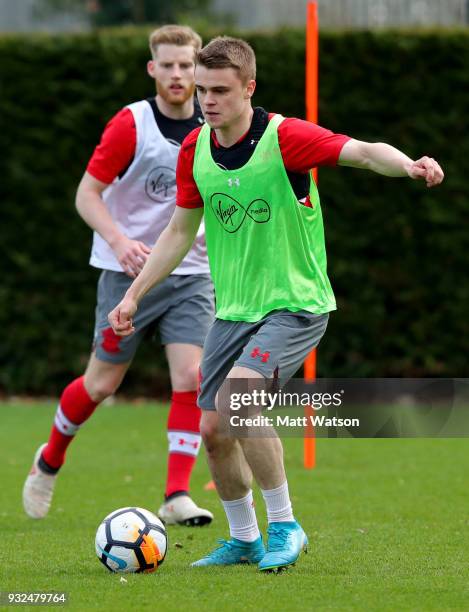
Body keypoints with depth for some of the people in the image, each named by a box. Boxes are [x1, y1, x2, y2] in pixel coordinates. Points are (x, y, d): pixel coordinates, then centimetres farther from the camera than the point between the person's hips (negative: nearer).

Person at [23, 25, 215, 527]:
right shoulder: (130, 124, -12)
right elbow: (87, 193, -13)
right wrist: (119, 240, -28)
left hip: (191, 273, 3)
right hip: (129, 273, -3)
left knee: (190, 377, -13)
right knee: (102, 383, 5)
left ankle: (177, 496, -10)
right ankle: (50, 459, 32)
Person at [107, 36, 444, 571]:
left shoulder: (284, 137, -17)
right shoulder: (194, 150, 1)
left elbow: (364, 152, -29)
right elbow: (180, 231, 13)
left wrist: (408, 166, -49)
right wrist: (134, 294, 10)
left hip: (295, 304, -6)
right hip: (232, 310, 6)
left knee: (234, 399, -27)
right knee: (213, 431, 4)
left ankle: (284, 525, -10)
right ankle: (244, 540, 26)